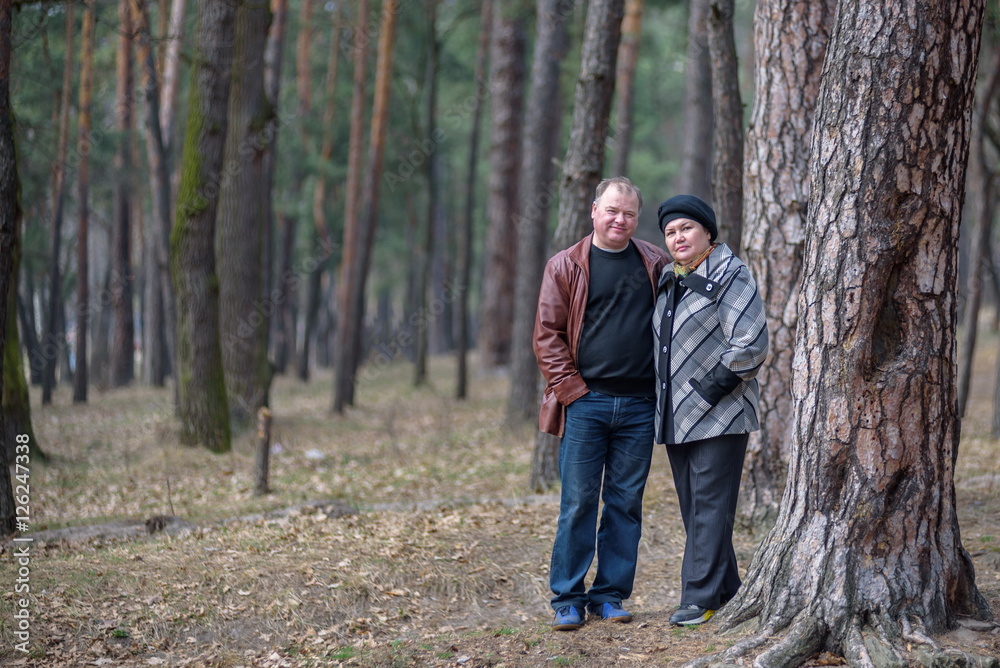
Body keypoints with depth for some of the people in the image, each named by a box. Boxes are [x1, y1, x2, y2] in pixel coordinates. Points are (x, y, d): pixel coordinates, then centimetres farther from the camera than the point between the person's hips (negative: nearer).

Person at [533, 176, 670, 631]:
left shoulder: (656, 265, 9)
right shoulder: (566, 266, 3)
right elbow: (547, 335, 1)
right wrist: (571, 389, -7)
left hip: (639, 406, 2)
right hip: (585, 402, -2)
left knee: (626, 503, 5)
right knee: (578, 503, -2)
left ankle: (609, 596, 14)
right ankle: (567, 599, 4)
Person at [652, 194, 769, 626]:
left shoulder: (730, 276, -9)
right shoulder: (668, 280, 16)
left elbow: (750, 344, -16)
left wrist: (709, 390, -16)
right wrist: (661, 401, 15)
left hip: (719, 417, -8)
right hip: (676, 418, 8)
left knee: (710, 507, -7)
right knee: (693, 508, 10)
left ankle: (701, 599, -5)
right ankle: (725, 590, 19)